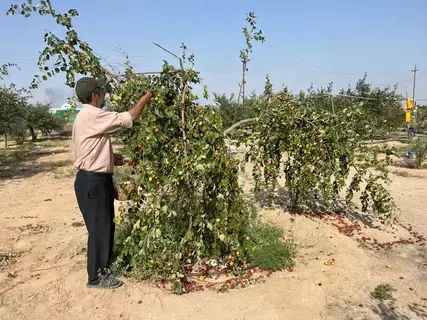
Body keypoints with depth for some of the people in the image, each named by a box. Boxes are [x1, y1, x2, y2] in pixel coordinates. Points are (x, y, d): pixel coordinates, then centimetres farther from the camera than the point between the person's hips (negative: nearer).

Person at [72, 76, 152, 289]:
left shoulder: (87, 117, 14)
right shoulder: (92, 116, -19)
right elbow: (128, 118, -20)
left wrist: (111, 158, 12)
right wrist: (147, 97, -7)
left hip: (98, 179, 10)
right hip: (92, 182, -10)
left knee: (106, 226, 19)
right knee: (99, 228, 0)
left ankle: (103, 266, 34)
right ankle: (96, 277, 15)